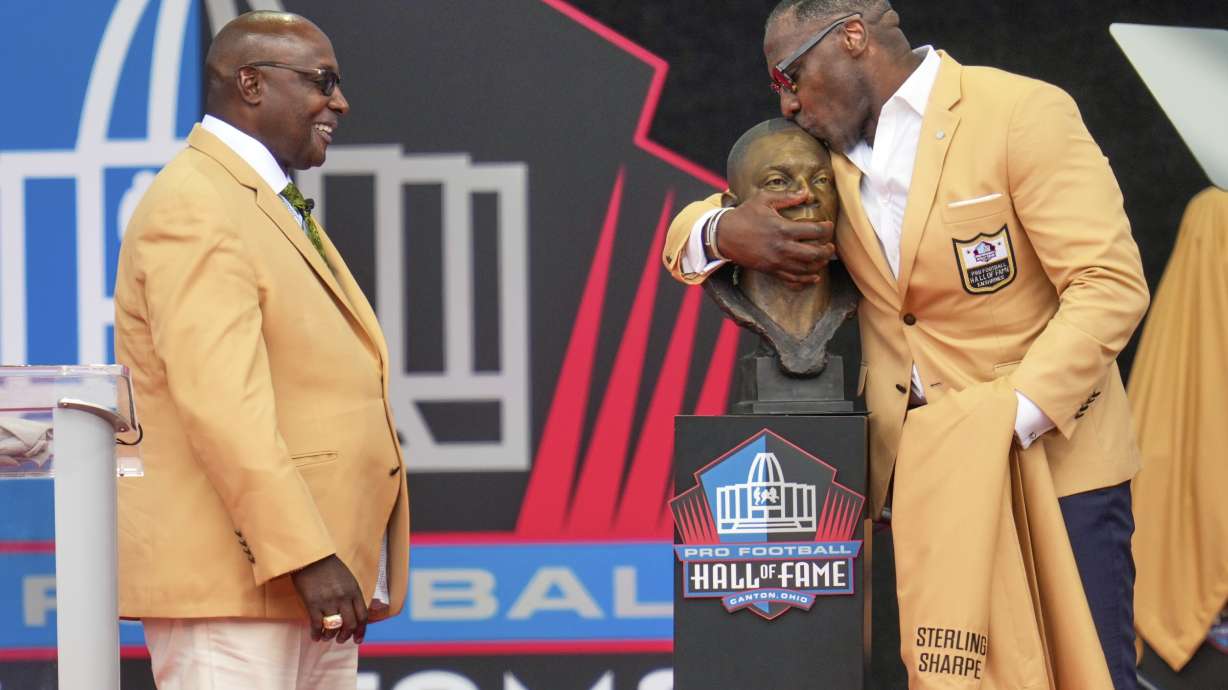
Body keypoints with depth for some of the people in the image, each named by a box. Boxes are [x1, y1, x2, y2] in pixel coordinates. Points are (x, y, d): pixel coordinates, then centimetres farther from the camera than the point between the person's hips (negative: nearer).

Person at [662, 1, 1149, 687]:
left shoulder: (1025, 114, -9)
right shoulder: (832, 153, 11)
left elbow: (1111, 285, -15)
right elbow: (689, 233, 19)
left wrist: (1010, 422, -25)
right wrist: (722, 233, -9)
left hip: (1052, 452, -5)